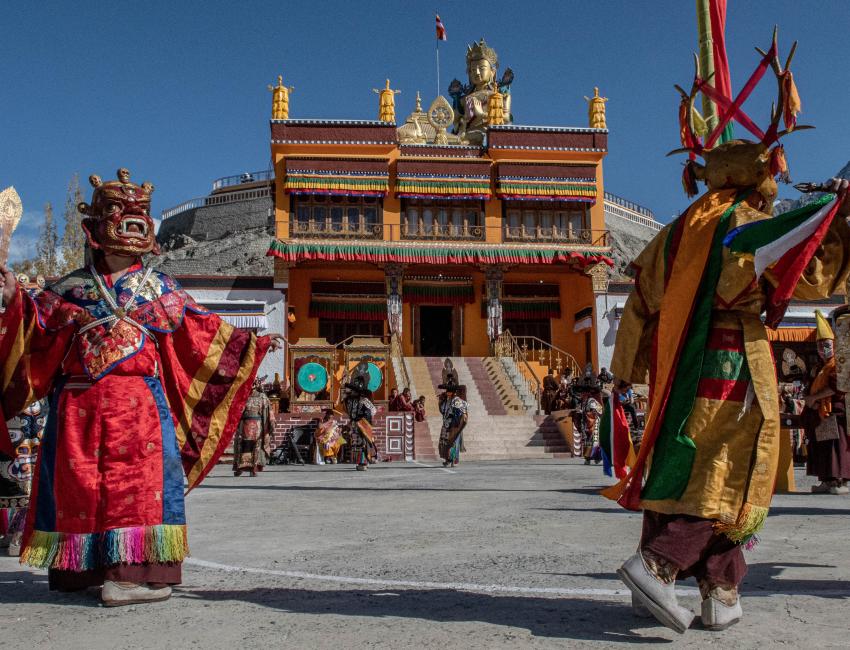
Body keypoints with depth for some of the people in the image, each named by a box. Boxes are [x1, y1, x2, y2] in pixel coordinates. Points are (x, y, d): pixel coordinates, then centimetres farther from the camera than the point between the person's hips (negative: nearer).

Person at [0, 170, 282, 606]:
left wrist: (249, 345, 7)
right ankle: (77, 567, 12)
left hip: (139, 402, 0)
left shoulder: (159, 288, 12)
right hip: (78, 402, 1)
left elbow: (203, 333, 12)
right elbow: (39, 331, 11)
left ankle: (131, 571, -3)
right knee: (78, 480, 2)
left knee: (139, 479, -7)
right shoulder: (69, 288, 13)